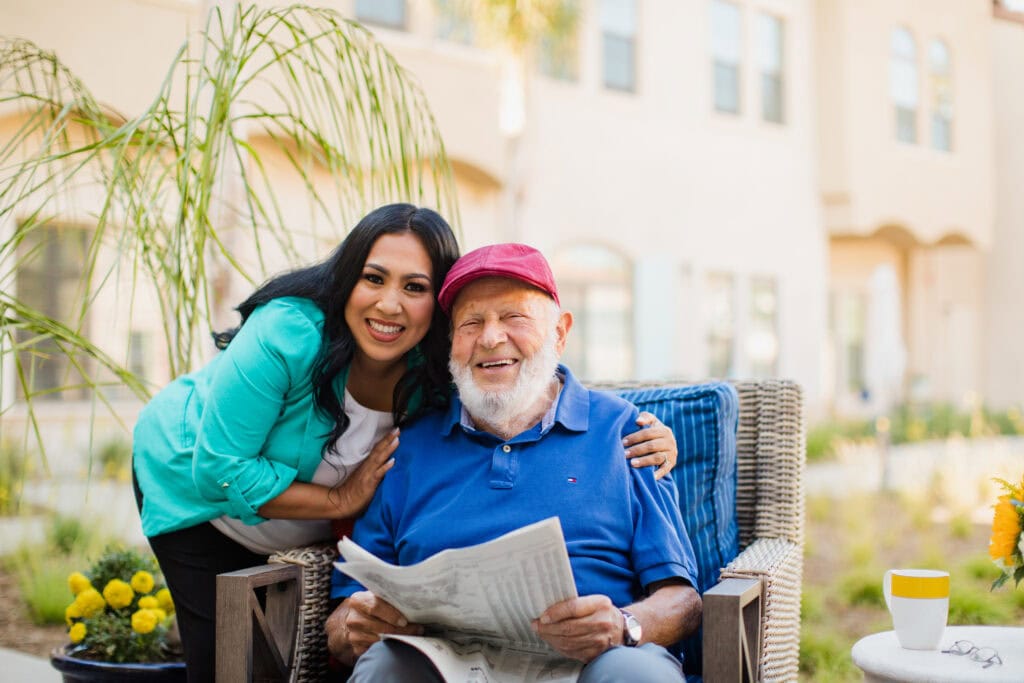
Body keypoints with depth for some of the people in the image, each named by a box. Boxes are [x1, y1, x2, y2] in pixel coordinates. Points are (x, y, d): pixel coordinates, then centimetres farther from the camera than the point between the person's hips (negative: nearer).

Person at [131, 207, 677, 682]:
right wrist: (341, 501, -32)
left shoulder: (437, 379, -23)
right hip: (190, 484, -4)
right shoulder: (288, 334, -37)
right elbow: (220, 467, -33)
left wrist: (640, 439, -32)